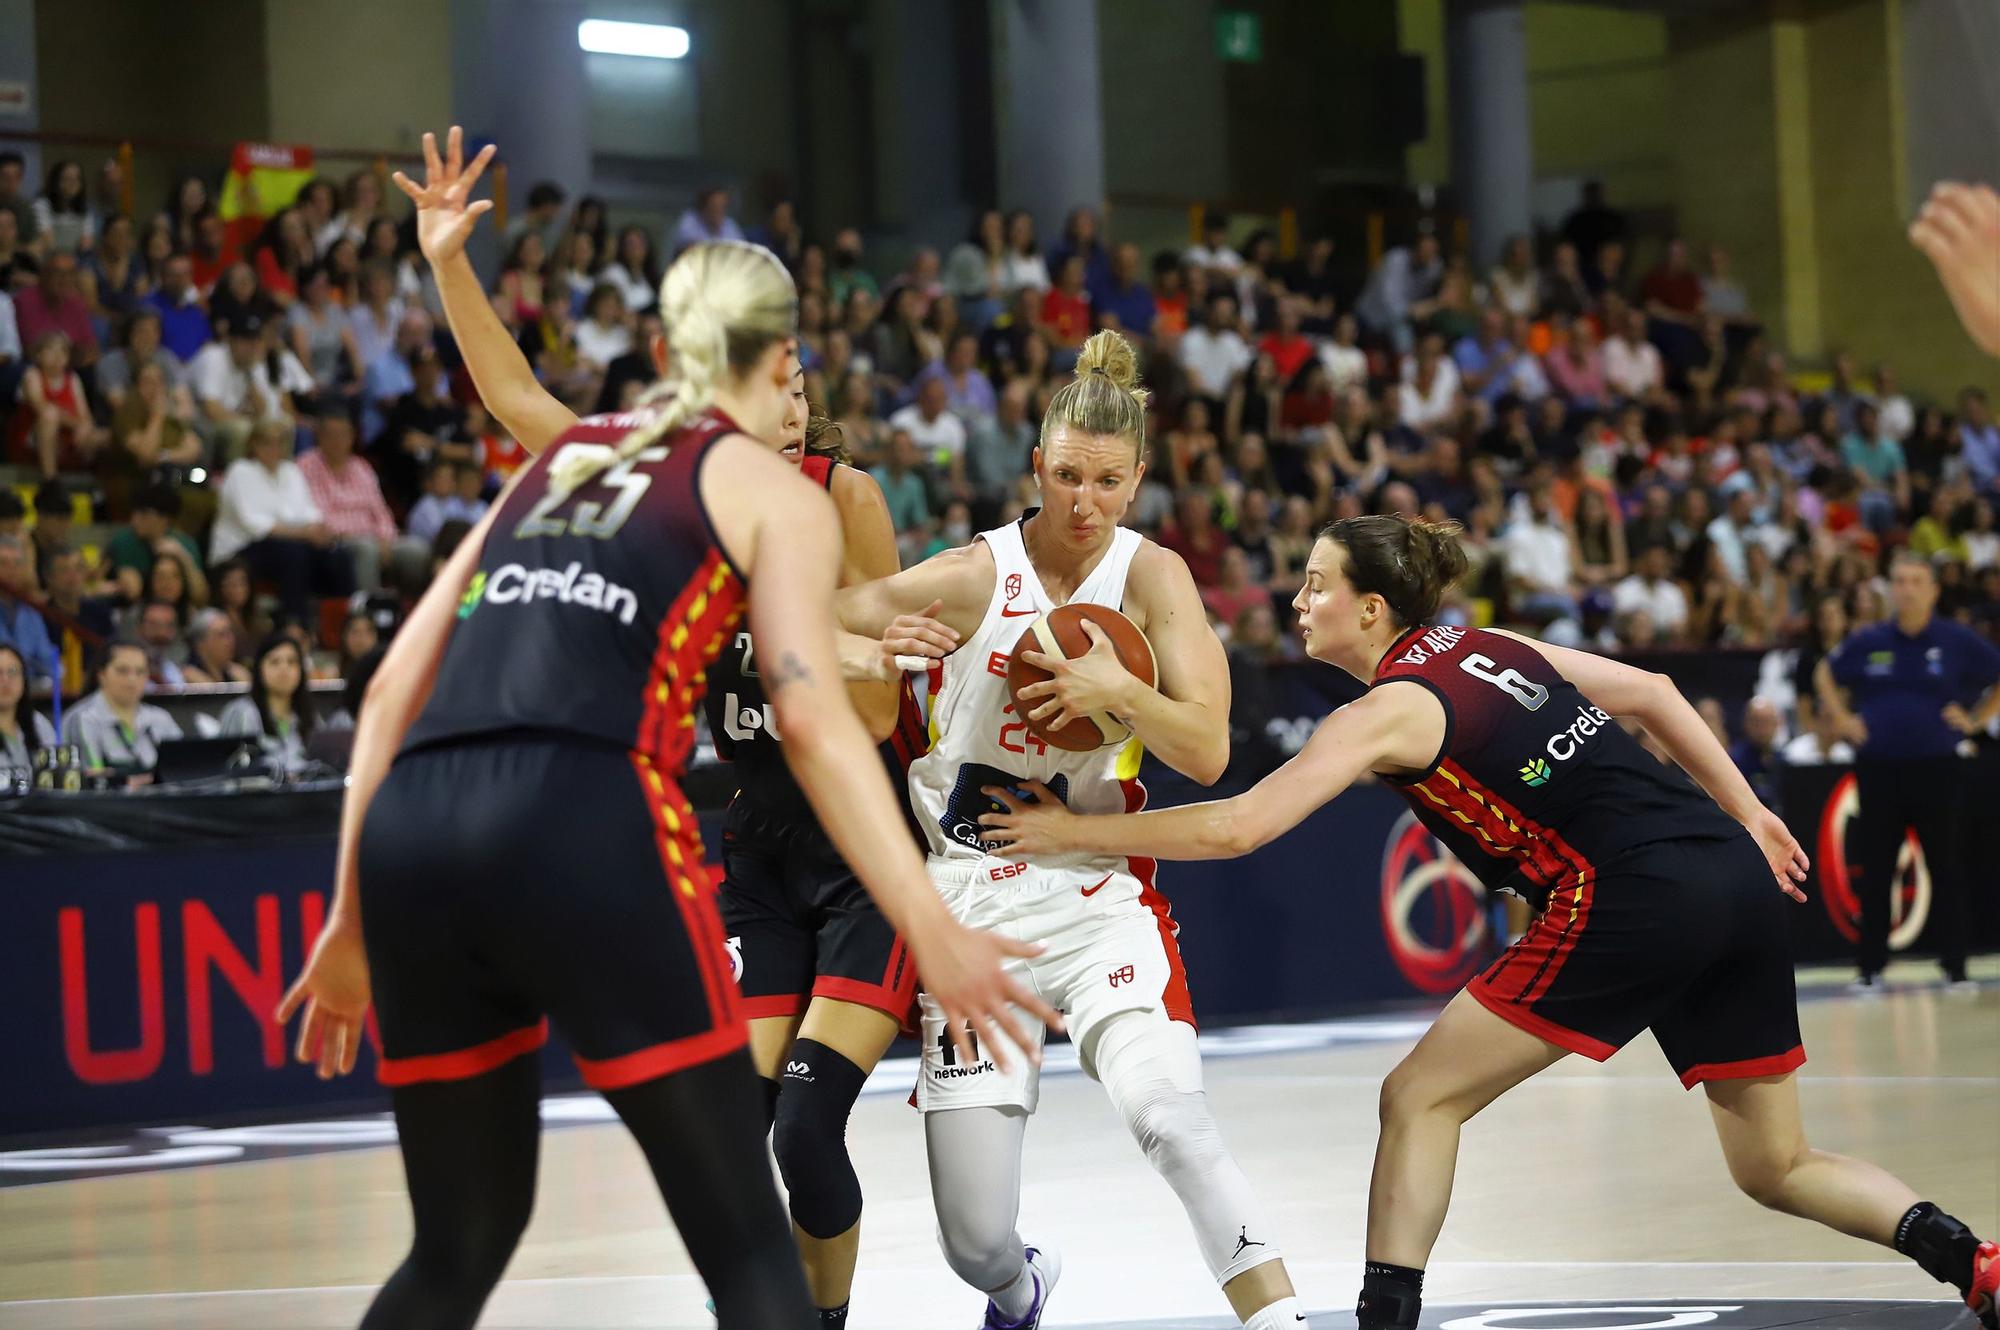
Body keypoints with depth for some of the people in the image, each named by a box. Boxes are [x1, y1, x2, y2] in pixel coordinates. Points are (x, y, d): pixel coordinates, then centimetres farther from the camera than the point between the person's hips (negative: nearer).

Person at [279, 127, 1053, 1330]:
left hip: (410, 828, 6)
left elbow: (398, 688, 24)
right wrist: (932, 933, -8)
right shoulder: (775, 493, 13)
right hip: (586, 827, -6)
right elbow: (812, 719, -3)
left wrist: (354, 925, 28)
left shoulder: (558, 462, 28)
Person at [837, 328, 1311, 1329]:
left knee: (1165, 1110, -32)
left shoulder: (1152, 576, -2)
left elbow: (1207, 753, -6)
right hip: (973, 903, 0)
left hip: (1099, 896, 0)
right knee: (975, 1244, 1)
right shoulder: (971, 578, -5)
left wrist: (1122, 691, -25)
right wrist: (872, 654, -25)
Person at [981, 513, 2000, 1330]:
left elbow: (1236, 827, -9)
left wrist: (1072, 832, -1)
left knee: (1420, 1098, 4)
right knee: (1778, 1168, 15)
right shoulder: (1492, 647, 19)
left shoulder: (1387, 711, -3)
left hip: (1634, 898, -8)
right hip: (1738, 881, 8)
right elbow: (1650, 693, 23)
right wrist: (1747, 816, 27)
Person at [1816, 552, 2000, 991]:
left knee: (1945, 868, 3)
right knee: (1875, 870, 4)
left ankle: (1955, 967, 10)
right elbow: (1825, 676, 20)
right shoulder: (1868, 642, 4)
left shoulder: (1957, 641, -2)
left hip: (1937, 769, -2)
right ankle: (1871, 967, 10)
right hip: (1878, 769, 2)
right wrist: (1844, 719, 10)